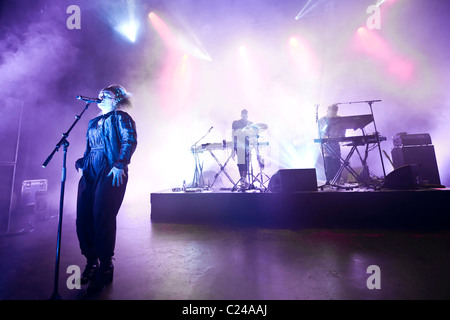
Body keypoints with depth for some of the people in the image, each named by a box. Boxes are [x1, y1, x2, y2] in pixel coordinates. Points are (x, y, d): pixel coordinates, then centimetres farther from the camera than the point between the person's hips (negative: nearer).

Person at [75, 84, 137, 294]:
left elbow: (130, 140, -11)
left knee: (102, 219, -7)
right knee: (83, 219, 5)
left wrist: (120, 165, -21)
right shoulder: (93, 123, 25)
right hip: (90, 174, 8)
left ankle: (105, 267, 9)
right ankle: (91, 262, 24)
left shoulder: (120, 117, 3)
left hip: (110, 174, -7)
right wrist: (81, 163, 13)